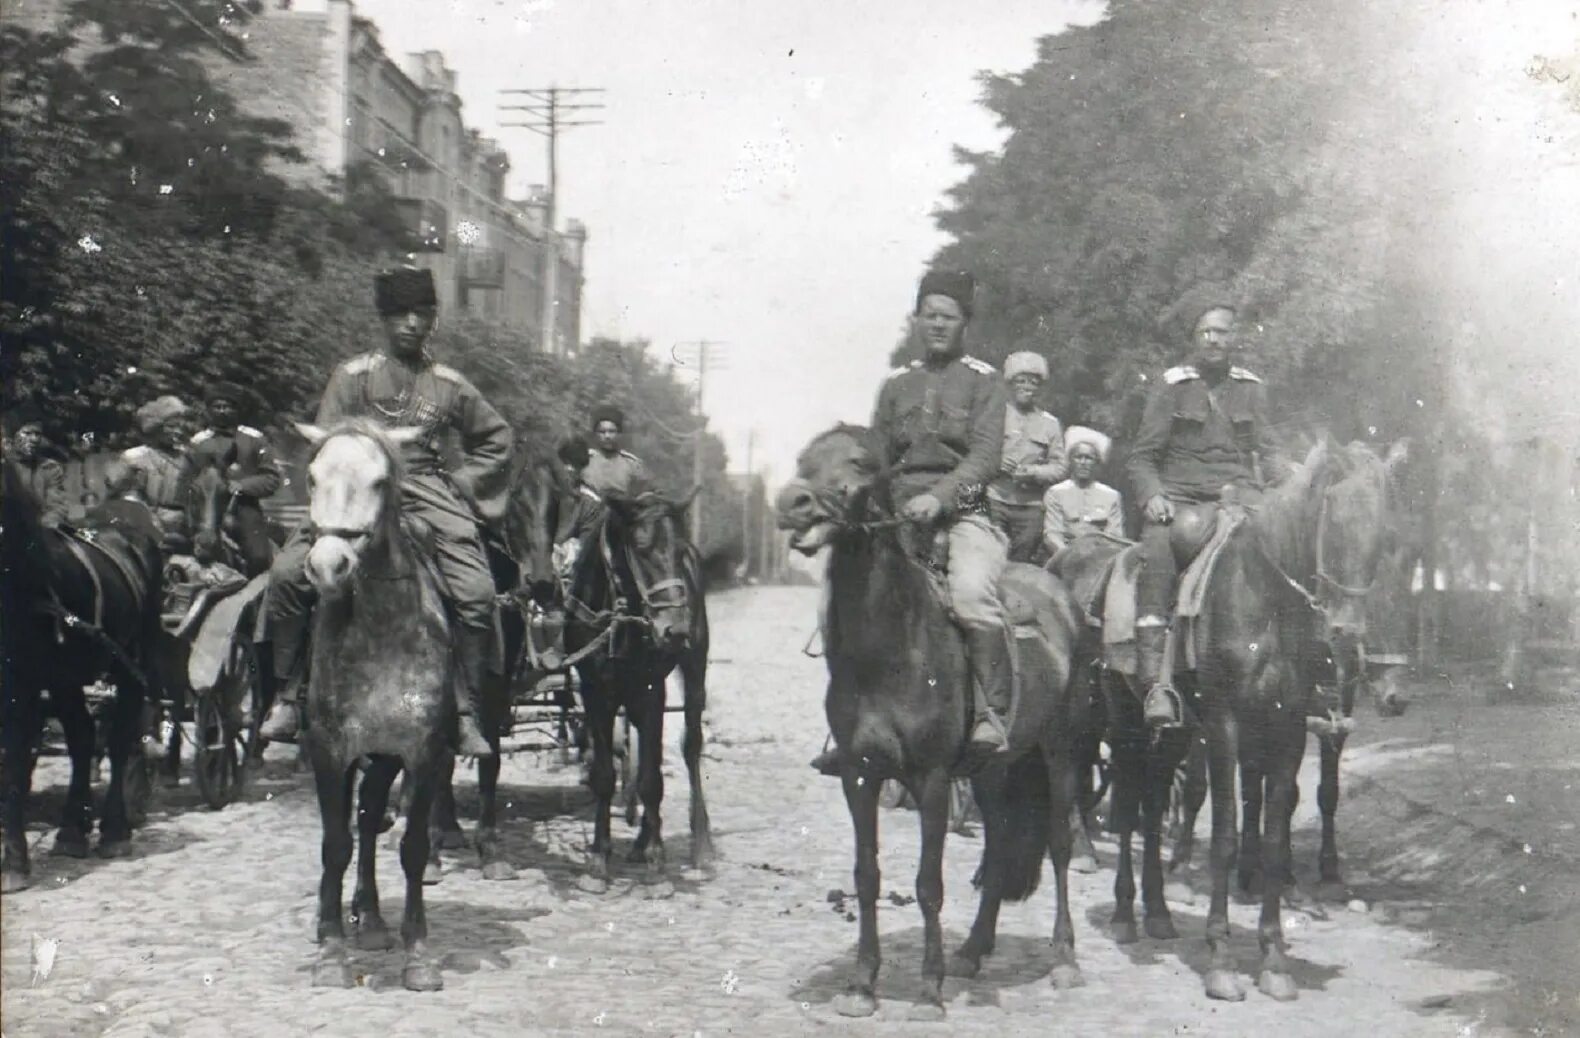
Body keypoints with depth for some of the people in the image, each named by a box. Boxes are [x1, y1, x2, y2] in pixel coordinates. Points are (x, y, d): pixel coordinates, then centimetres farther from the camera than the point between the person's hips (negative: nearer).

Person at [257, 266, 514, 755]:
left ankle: (466, 711, -7)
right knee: (287, 573, -21)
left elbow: (498, 440, 22)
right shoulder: (354, 375, 6)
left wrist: (461, 485, 9)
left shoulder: (450, 386, 12)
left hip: (428, 492, 1)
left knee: (477, 594, -19)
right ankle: (287, 696, -9)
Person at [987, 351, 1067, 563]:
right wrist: (995, 463, -13)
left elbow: (1060, 467, 7)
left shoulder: (1049, 424, 14)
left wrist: (1034, 472, -10)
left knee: (1023, 566, -1)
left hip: (1031, 506, 2)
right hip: (994, 500, -2)